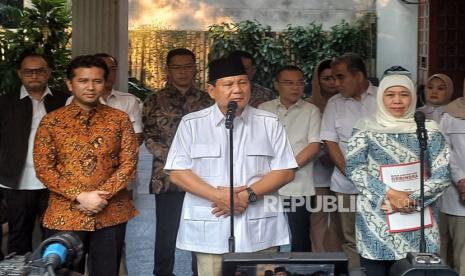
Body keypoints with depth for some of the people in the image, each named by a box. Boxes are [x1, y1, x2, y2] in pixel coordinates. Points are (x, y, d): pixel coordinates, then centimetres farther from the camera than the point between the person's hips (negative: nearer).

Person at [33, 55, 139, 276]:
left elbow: (129, 162, -1)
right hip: (64, 216, -1)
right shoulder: (51, 122, 1)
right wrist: (80, 196, -15)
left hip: (111, 214, 1)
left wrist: (102, 195, -14)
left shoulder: (119, 119, 4)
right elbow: (43, 168, -4)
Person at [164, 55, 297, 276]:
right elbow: (177, 173, -1)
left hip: (260, 231, 1)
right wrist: (218, 195, -14)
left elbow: (285, 172, 3)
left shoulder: (269, 123, 7)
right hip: (210, 231, -1)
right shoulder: (192, 123, 5)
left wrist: (248, 194, -12)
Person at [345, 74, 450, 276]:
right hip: (376, 220, -1)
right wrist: (388, 194, -15)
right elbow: (353, 168, -6)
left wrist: (413, 199, -14)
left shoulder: (429, 131, 5)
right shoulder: (366, 129, 3)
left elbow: (442, 175, 0)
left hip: (418, 221, 1)